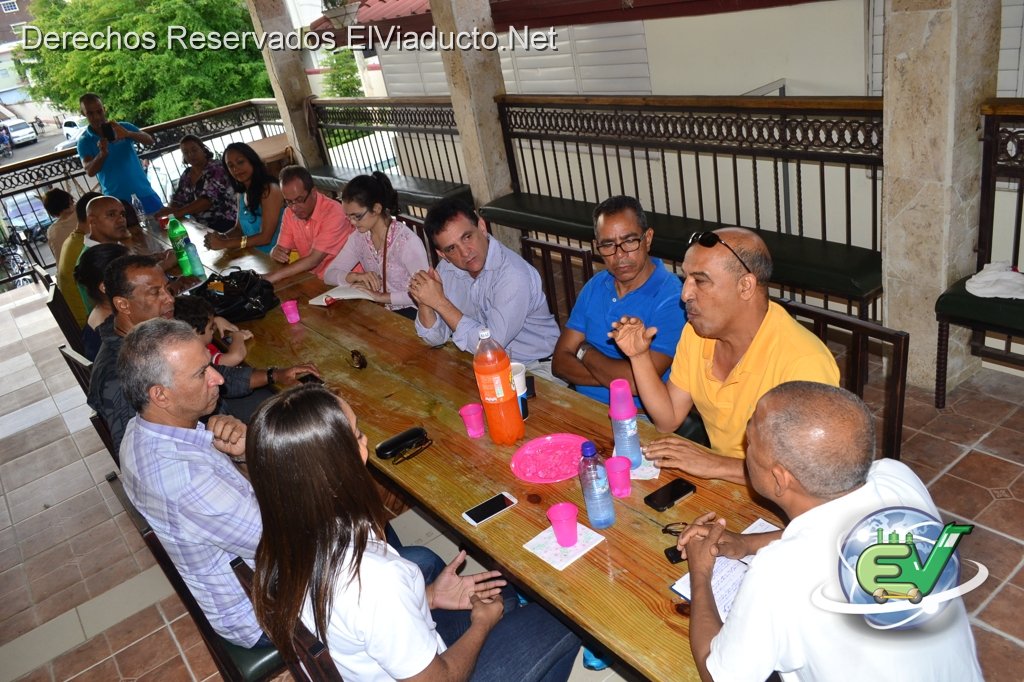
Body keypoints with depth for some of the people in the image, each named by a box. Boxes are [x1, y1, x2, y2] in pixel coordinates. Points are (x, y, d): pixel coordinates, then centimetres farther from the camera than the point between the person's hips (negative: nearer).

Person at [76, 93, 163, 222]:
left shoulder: (123, 127, 2)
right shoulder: (84, 141, 0)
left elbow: (149, 140, -13)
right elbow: (90, 172, -11)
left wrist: (127, 133, -32)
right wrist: (102, 153, -30)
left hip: (142, 191, 1)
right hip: (116, 197, -1)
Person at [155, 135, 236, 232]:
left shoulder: (216, 169, -9)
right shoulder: (186, 175, 12)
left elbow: (208, 200, -23)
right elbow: (177, 200, 15)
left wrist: (177, 211, -34)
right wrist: (169, 211, -10)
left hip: (224, 225, -7)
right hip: (202, 227, 7)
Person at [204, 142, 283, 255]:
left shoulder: (269, 189, -13)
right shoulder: (242, 194, 11)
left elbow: (265, 237, -17)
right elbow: (239, 229, 15)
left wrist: (225, 243, -17)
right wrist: (221, 238, -6)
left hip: (273, 255, -7)